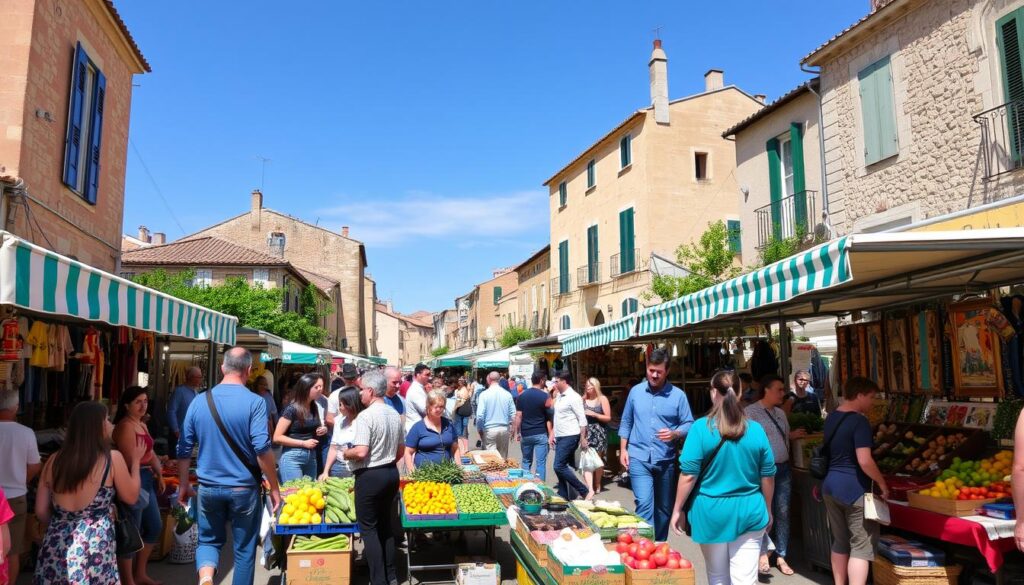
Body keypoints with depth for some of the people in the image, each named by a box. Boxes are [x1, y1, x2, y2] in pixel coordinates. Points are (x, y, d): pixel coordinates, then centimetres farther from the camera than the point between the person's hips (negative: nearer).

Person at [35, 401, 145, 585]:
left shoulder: (54, 460, 3)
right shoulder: (112, 459, -8)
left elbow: (41, 512, 7)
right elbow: (131, 497, 5)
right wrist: (135, 461, 16)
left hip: (55, 550, 4)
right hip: (95, 549, -3)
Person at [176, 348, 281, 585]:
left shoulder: (199, 402, 1)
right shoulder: (254, 402, -13)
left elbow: (183, 450, 6)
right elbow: (262, 449, -19)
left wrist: (184, 486, 18)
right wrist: (274, 488, -10)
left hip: (208, 487, 3)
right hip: (243, 488, -3)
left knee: (209, 540, 20)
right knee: (244, 549, 12)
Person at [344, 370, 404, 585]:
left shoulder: (365, 416, -18)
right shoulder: (395, 414, 7)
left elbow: (361, 452, -23)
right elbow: (401, 450, 14)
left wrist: (346, 453, -4)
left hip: (370, 476, -7)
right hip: (391, 473, 8)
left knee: (369, 528, 3)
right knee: (386, 525, 16)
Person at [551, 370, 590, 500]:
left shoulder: (573, 397, -13)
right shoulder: (559, 396, 13)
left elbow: (582, 420, -14)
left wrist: (583, 439, -16)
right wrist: (553, 435, 17)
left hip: (570, 437, -9)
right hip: (560, 437, 9)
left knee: (559, 467, -13)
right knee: (563, 467, 10)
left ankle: (585, 491, -7)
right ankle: (563, 497, 18)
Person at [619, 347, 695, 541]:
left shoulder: (678, 395, -3)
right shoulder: (635, 391, 4)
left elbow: (689, 424, -1)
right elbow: (626, 423, 11)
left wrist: (674, 434, -21)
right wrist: (623, 450, 4)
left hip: (666, 460, 1)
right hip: (639, 458, 0)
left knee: (664, 508, 14)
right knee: (644, 504, -15)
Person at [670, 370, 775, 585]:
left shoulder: (701, 427, -12)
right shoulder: (756, 429, -2)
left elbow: (688, 476, -12)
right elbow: (768, 476, 5)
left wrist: (677, 509, 0)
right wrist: (767, 510, 20)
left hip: (712, 511, -1)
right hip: (749, 511, 2)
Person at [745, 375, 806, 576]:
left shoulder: (780, 413, 15)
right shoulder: (751, 412, -9)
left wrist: (793, 435, 7)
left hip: (783, 468, 7)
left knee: (783, 513, 8)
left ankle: (781, 557, 18)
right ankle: (763, 554, 10)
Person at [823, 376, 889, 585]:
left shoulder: (831, 418, 11)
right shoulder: (860, 422, -15)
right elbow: (864, 461, -21)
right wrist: (882, 483, -8)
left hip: (830, 485, 8)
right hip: (853, 489, -8)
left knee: (839, 542, 17)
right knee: (862, 545, 0)